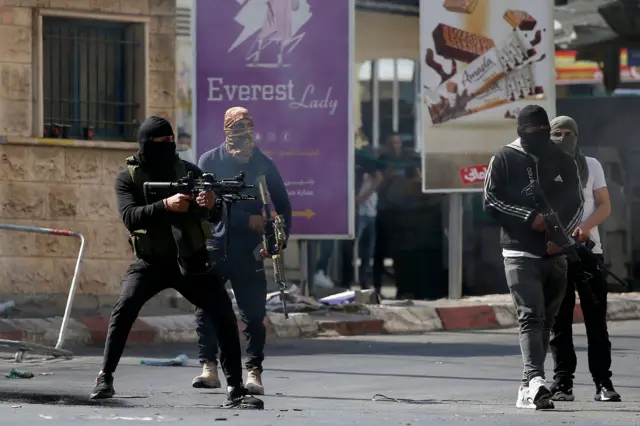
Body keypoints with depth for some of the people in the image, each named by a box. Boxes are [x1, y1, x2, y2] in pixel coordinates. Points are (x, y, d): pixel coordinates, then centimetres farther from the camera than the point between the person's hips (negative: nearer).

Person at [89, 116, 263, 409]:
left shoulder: (189, 171, 0)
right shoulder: (128, 177, -4)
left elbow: (216, 217, -4)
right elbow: (130, 217, -20)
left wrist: (211, 205, -29)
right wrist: (166, 205, -35)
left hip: (191, 260, 2)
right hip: (151, 261, -2)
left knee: (225, 316, -10)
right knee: (124, 308, -26)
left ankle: (235, 391, -3)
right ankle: (105, 378, -16)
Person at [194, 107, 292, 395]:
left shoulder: (264, 165, 5)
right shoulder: (210, 162, 1)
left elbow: (282, 206, 9)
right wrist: (248, 220, -17)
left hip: (249, 251, 0)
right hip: (214, 247, 0)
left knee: (254, 313, -3)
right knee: (206, 307, -3)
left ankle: (254, 372, 2)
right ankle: (209, 368, 4)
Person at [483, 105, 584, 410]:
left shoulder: (564, 162, 11)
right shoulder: (504, 160, 1)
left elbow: (576, 203, 12)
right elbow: (491, 202, -3)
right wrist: (530, 218, -14)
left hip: (555, 255, 5)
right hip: (520, 252, -5)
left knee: (546, 321, 9)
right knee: (531, 316, -18)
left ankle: (529, 386, 17)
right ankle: (536, 380, -31)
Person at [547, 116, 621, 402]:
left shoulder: (591, 166, 12)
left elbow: (604, 206, 8)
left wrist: (586, 227, -13)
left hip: (588, 249, 1)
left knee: (596, 320, -2)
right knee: (560, 322, -1)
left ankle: (603, 382, -1)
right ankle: (562, 383, 1)